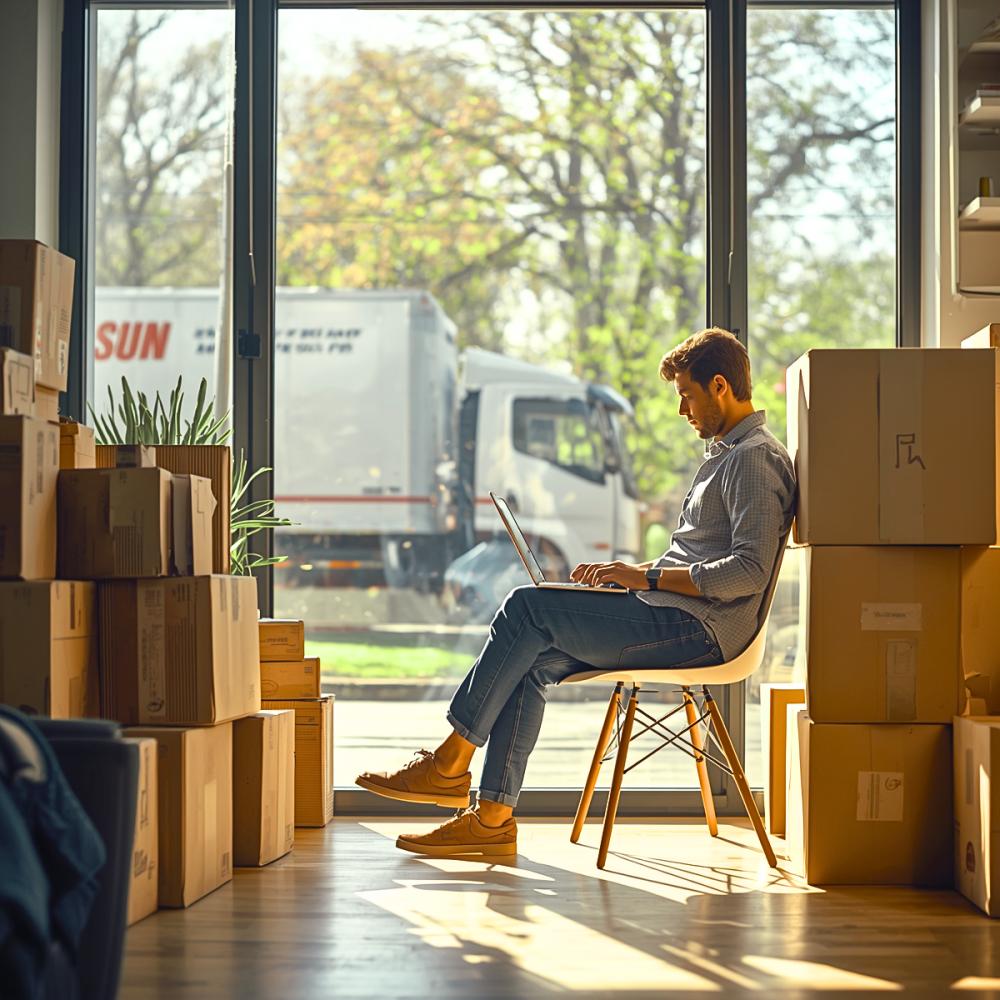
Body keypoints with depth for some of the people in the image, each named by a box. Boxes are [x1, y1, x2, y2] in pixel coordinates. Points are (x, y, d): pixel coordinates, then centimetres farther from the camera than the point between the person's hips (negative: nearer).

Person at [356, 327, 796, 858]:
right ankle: (493, 815, -9)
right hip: (673, 619, 10)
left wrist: (649, 576, -16)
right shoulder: (725, 454, 24)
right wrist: (625, 571, 11)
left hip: (696, 629, -10)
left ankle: (450, 764, -9)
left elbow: (749, 570, -22)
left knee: (528, 606, -15)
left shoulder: (756, 459, -10)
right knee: (529, 662, -5)